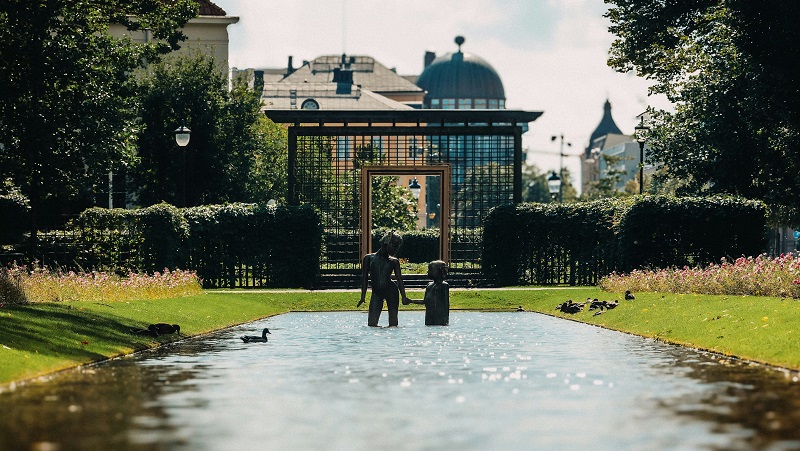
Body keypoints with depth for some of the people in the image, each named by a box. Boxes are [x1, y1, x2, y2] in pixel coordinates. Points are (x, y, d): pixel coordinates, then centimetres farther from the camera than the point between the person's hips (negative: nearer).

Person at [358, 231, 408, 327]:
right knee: (372, 324, -9)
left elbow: (399, 280, 8)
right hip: (376, 293, 0)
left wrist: (404, 297, -1)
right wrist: (363, 297, 0)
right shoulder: (369, 258, 6)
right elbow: (364, 278, 6)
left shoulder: (394, 261, 8)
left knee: (393, 324, -6)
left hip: (391, 291, 0)